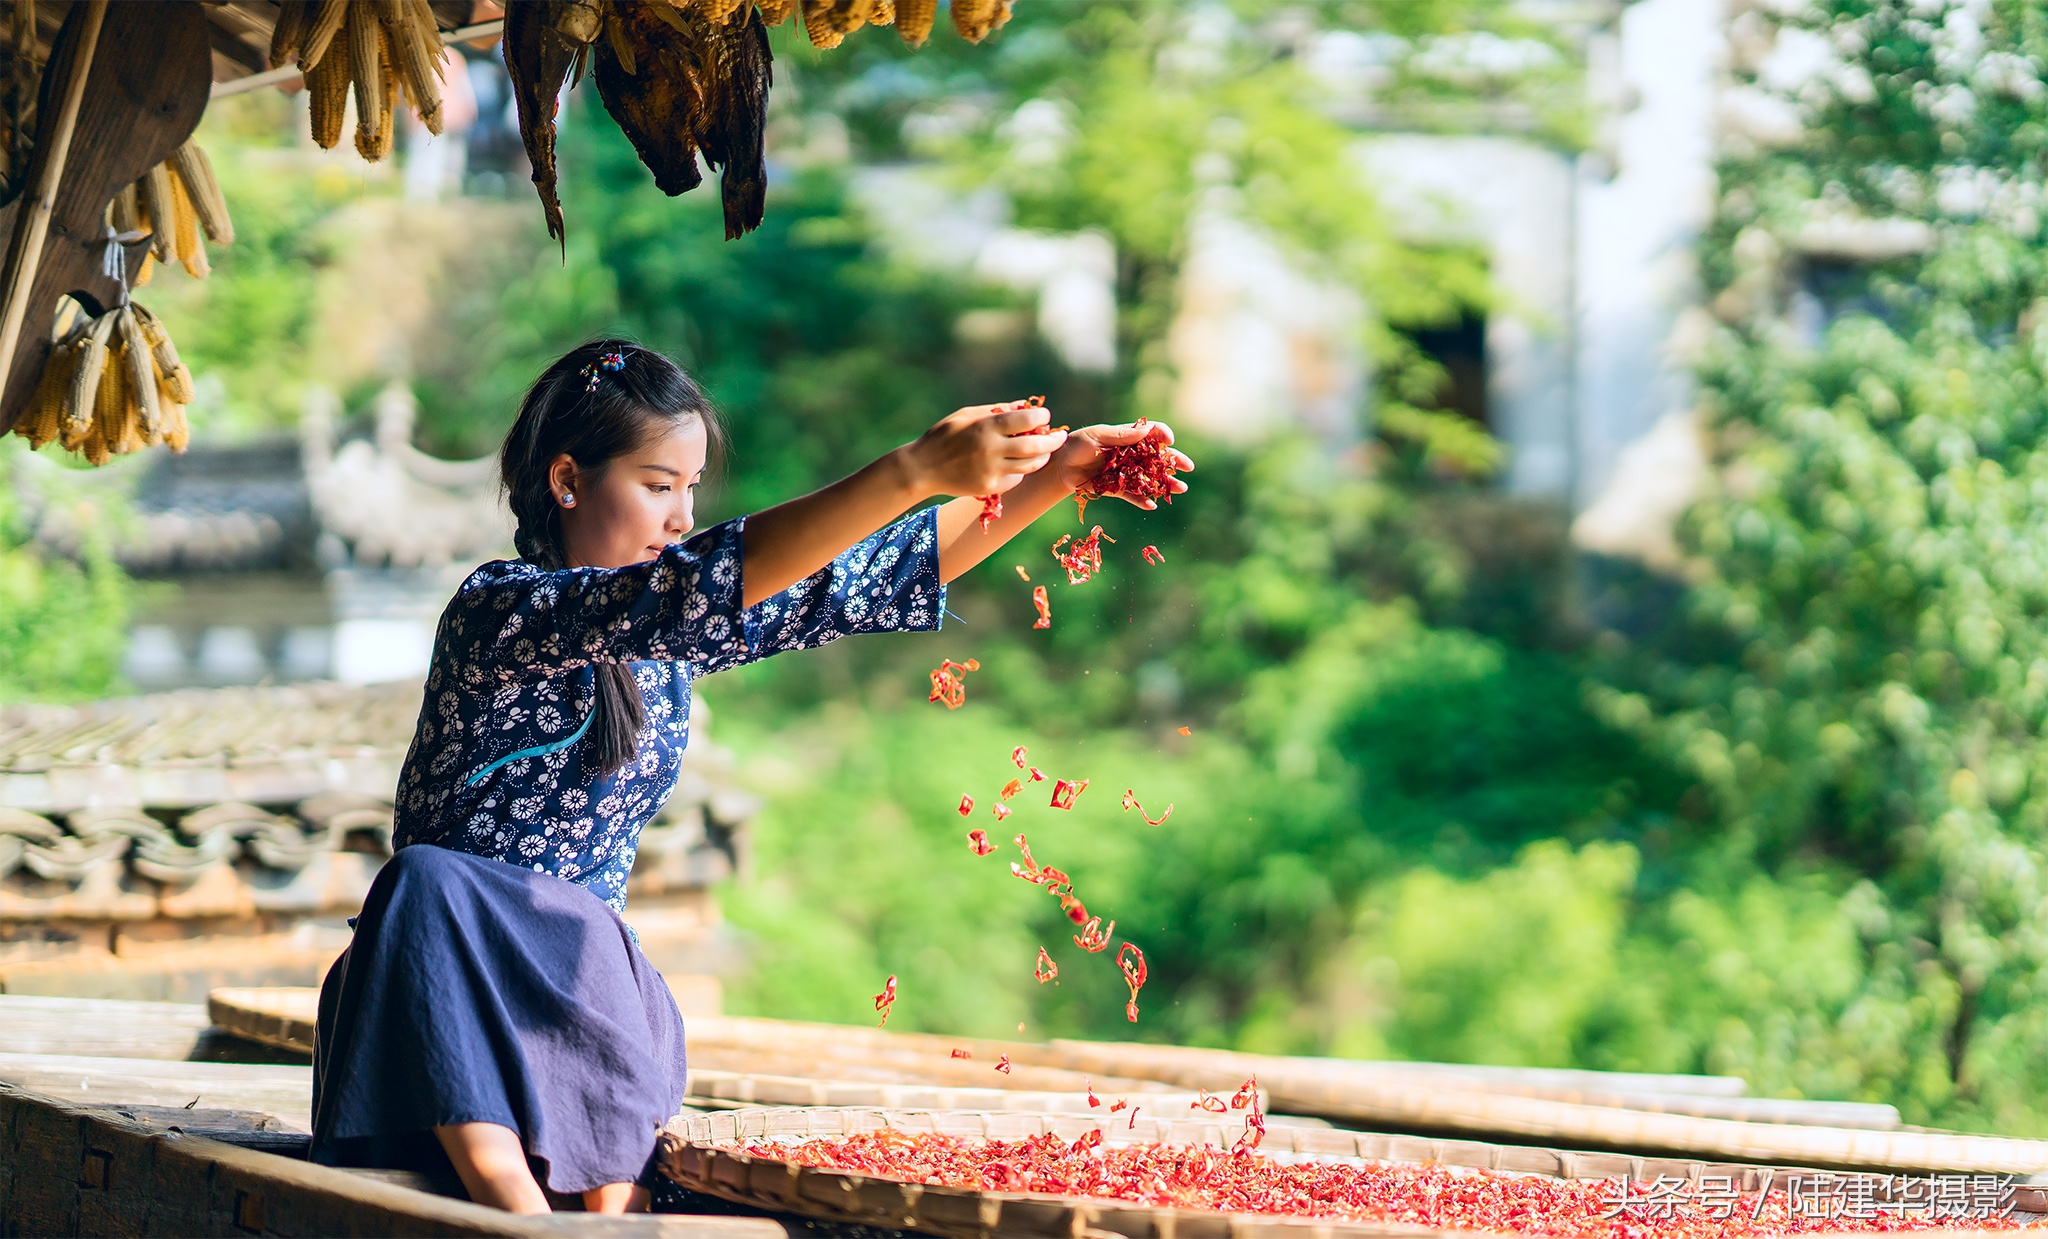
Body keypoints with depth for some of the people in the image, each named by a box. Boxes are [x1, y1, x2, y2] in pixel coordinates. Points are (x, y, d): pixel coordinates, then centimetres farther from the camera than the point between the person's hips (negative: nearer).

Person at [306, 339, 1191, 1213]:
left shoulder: (669, 635, 7)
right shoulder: (497, 610, -16)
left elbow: (850, 581, 7)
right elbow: (689, 591, -32)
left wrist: (1056, 477, -5)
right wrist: (918, 470, -39)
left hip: (582, 980, 6)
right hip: (445, 983, -6)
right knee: (432, 881, -39)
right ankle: (512, 1203, -47)